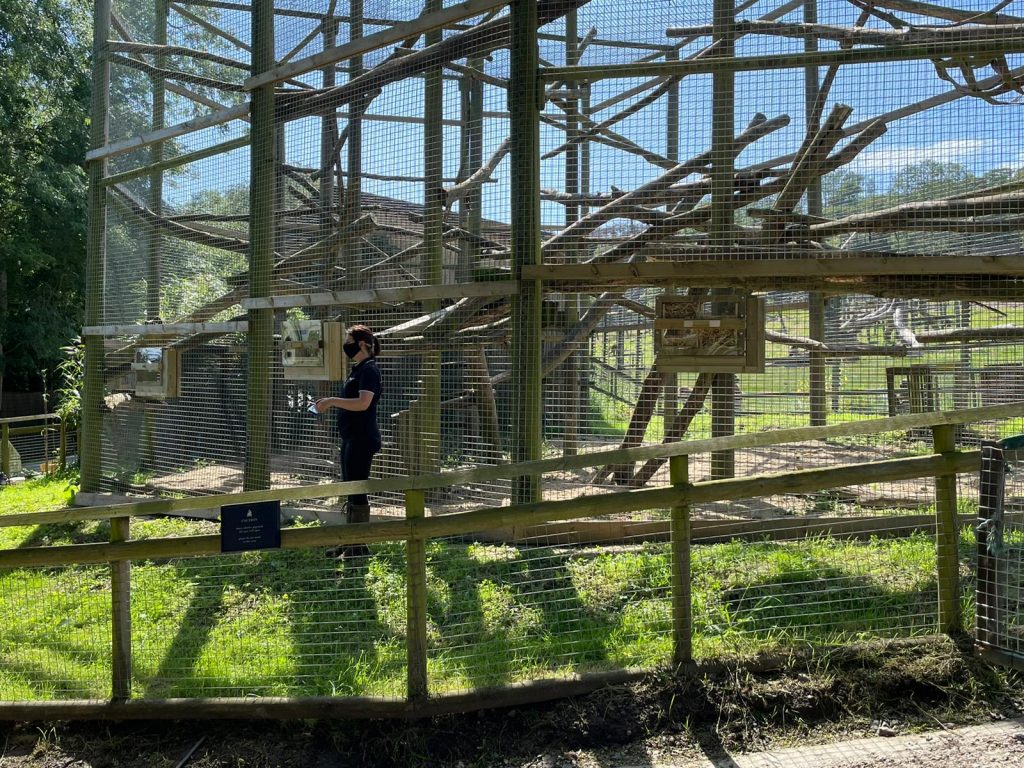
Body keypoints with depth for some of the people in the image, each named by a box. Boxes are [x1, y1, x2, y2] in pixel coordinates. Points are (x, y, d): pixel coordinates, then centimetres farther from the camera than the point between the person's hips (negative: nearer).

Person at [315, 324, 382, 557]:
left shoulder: (369, 369, -13)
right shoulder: (357, 369, 17)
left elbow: (363, 403, -24)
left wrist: (332, 401, -20)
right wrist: (330, 404, 13)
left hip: (362, 437, -10)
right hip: (351, 436, 10)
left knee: (358, 490, -6)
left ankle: (360, 546, 0)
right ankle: (350, 542, 22)